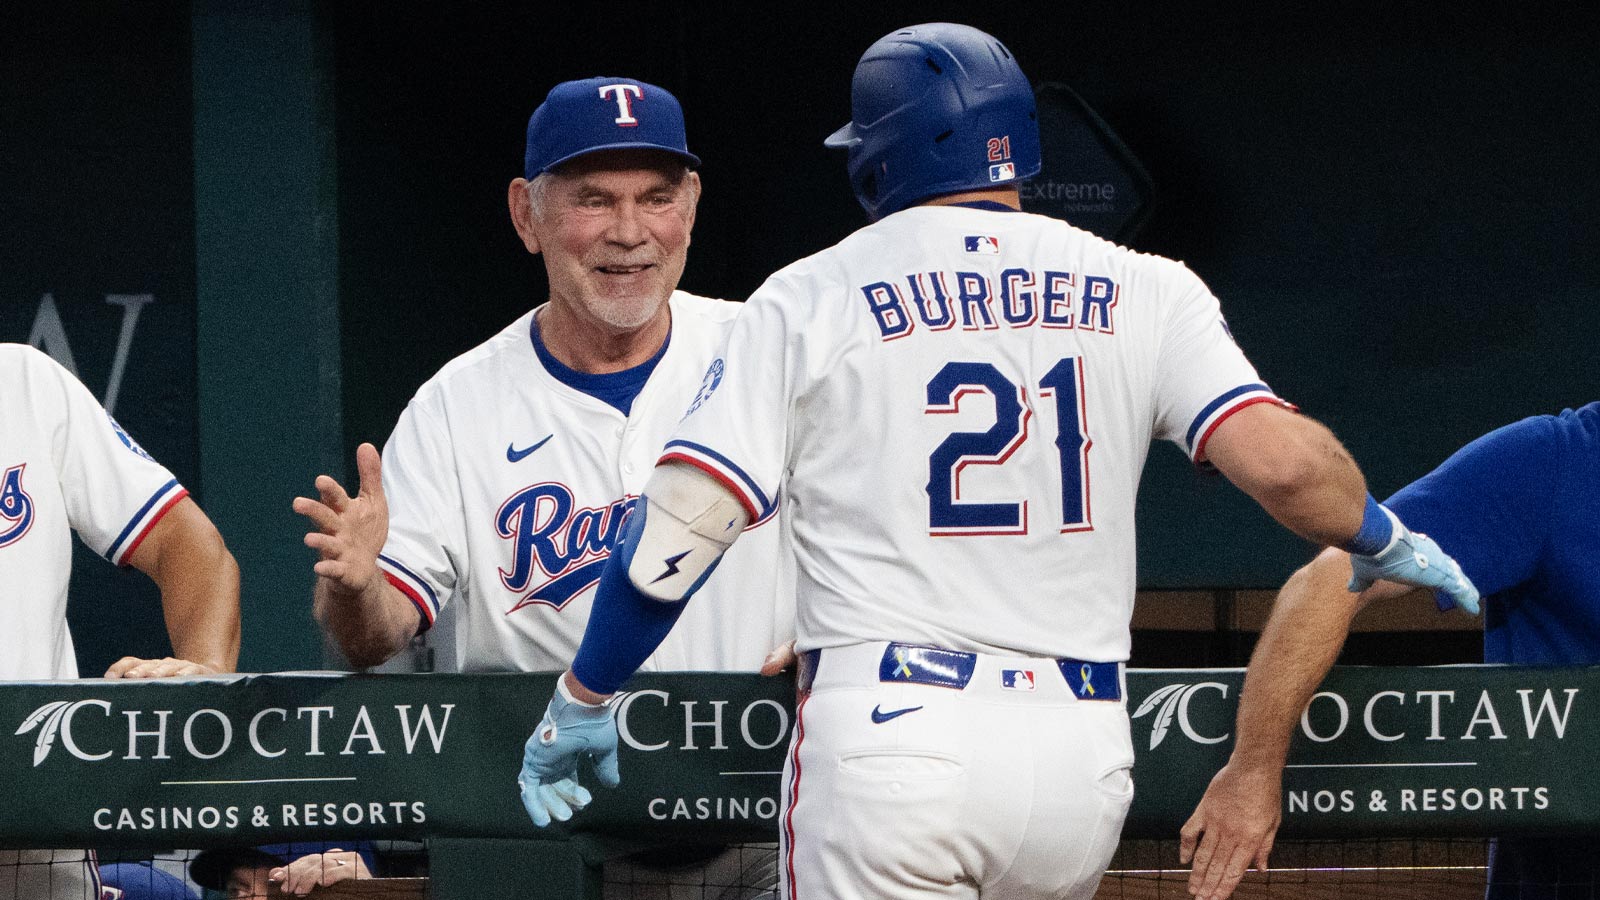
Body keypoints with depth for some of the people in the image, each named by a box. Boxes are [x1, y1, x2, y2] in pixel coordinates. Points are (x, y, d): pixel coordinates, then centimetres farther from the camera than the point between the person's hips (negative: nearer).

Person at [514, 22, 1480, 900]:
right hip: (1080, 751, 3)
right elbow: (1281, 460, -5)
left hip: (883, 733, -3)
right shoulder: (1139, 294, 8)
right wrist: (1382, 537, 16)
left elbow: (675, 533, -1)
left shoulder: (810, 300, 4)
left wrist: (583, 700, 12)